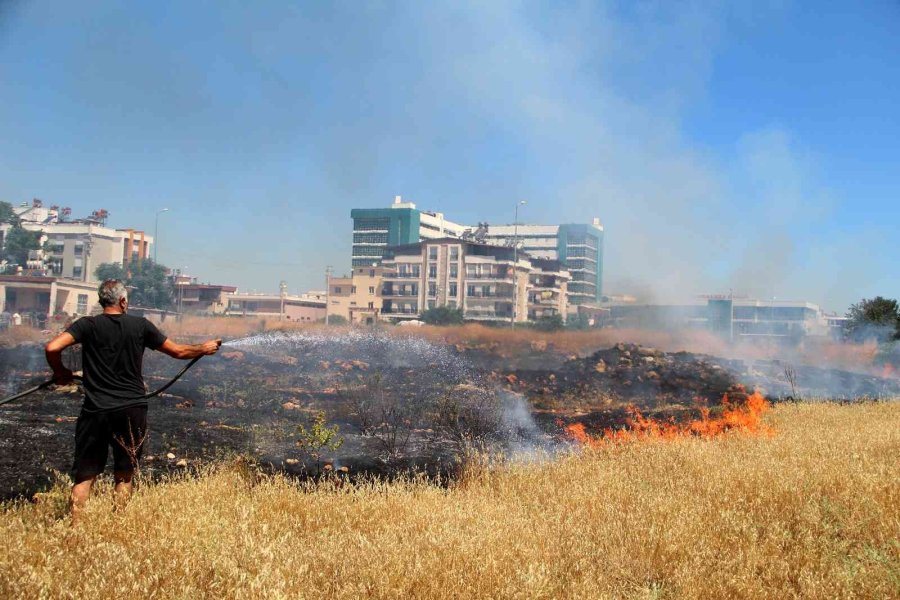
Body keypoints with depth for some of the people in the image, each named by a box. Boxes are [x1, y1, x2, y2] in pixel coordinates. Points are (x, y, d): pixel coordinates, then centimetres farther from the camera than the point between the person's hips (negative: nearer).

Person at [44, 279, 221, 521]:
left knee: (85, 476, 8)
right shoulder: (140, 325, 1)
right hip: (132, 411, 0)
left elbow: (52, 348, -15)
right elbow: (178, 351, 7)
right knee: (124, 476, 13)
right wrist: (205, 348, 25)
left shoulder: (87, 325, -1)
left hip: (96, 411, 0)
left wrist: (61, 372, 5)